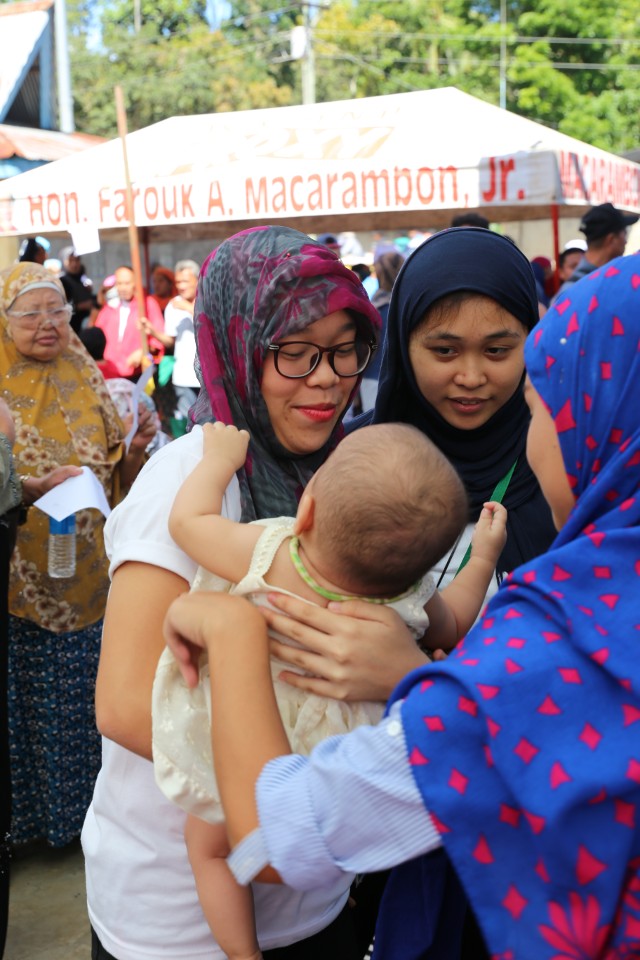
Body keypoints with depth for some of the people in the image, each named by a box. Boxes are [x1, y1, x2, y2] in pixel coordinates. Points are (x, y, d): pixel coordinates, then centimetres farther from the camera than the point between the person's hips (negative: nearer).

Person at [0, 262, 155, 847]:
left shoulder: (86, 381, 7)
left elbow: (119, 480, 10)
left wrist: (136, 448, -10)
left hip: (91, 570, 3)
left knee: (92, 693, 11)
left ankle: (92, 801, 30)